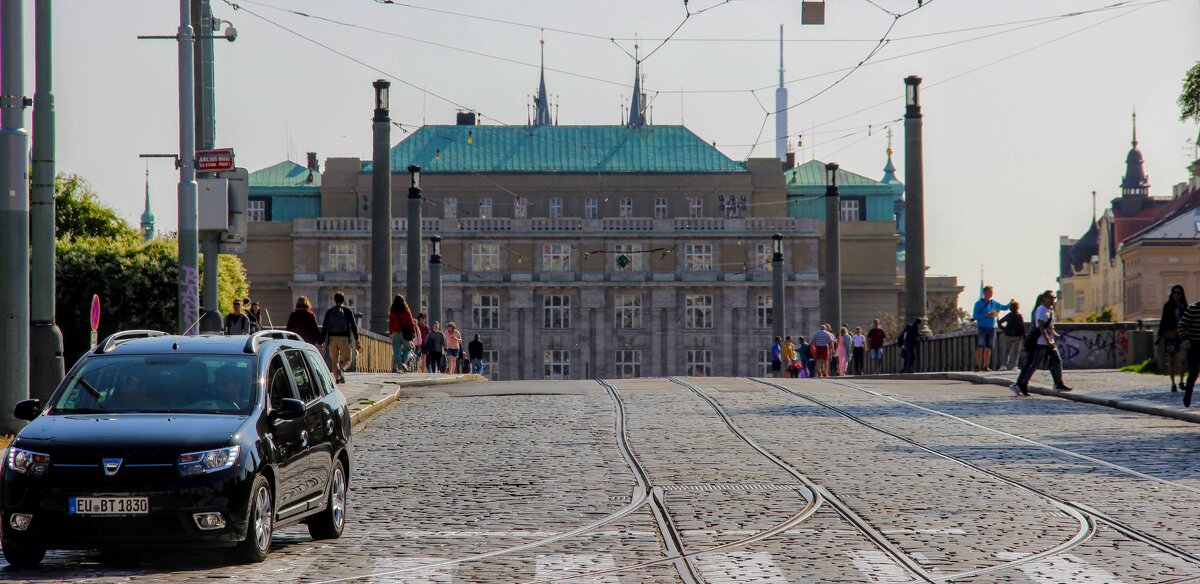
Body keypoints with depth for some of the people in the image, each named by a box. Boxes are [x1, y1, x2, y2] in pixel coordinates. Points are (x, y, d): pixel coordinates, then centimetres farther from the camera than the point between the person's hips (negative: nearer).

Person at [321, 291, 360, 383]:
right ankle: (341, 369, -25)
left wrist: (322, 341, 7)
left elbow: (324, 327, 4)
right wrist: (356, 338, 7)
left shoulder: (329, 311, 5)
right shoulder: (347, 311, 0)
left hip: (332, 338, 2)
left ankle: (337, 378, 2)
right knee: (347, 359, 5)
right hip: (344, 338, -2)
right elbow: (354, 325, -2)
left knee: (334, 360, 12)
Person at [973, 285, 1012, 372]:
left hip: (992, 328, 5)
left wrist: (1010, 303, 2)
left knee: (988, 348, 4)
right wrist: (985, 315, -18)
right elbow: (975, 316, -6)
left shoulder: (994, 303, 13)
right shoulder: (979, 303, -1)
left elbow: (1004, 307, 20)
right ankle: (977, 366, -7)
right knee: (980, 347, -9)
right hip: (982, 328, -5)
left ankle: (985, 366, 9)